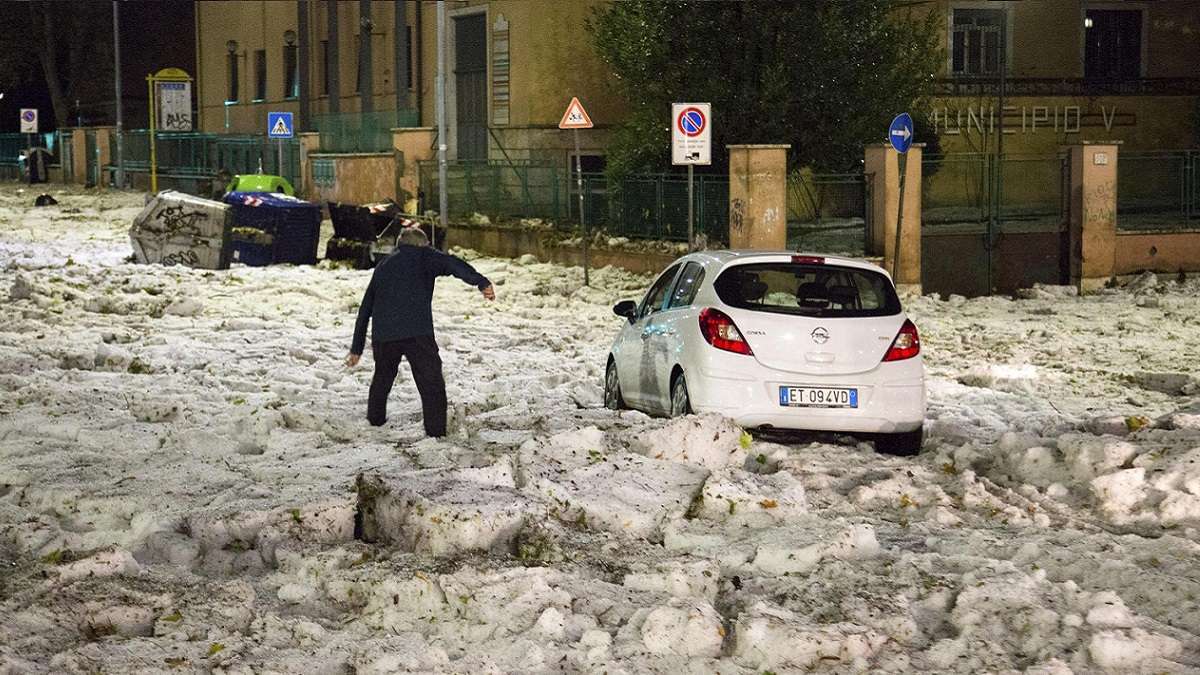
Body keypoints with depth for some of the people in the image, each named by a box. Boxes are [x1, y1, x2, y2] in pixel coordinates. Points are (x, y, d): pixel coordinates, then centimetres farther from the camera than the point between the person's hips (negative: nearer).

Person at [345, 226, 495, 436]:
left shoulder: (382, 267, 28)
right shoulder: (423, 256, 13)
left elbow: (365, 310, 30)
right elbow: (451, 264, -9)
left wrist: (357, 348, 34)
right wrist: (481, 283, -21)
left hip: (383, 336, 5)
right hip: (417, 332, -5)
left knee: (383, 375, 28)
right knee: (431, 383, 1)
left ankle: (375, 417, 41)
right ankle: (436, 431, -5)